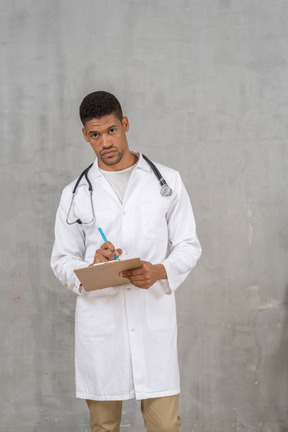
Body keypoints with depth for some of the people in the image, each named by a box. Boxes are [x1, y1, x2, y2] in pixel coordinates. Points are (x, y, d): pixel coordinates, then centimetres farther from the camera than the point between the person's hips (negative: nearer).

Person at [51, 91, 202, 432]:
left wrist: (159, 271, -14)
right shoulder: (75, 195, 8)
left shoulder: (167, 181, 6)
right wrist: (90, 269, -15)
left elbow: (189, 245, 7)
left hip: (154, 318, -1)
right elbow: (61, 261, 9)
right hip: (99, 323, 1)